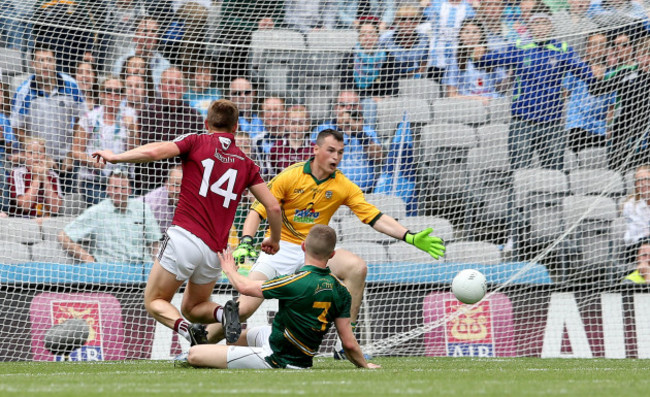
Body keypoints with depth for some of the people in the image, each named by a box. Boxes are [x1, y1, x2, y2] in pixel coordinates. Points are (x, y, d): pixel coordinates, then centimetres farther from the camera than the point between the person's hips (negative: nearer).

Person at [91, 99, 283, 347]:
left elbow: (154, 152, -12)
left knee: (154, 302, 10)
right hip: (215, 251, 4)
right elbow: (273, 207, 10)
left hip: (185, 236, -4)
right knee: (192, 308, 23)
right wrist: (274, 240, 27)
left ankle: (186, 330, -21)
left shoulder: (196, 142, 4)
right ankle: (223, 313, -11)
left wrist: (116, 157, 1)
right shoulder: (246, 164, 14)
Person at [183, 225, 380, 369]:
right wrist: (364, 364, 14)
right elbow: (349, 342, -5)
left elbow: (244, 287, -10)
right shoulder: (340, 290, -8)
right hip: (303, 361, 8)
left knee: (194, 354, -9)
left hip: (275, 360, -8)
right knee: (251, 333, 39)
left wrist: (230, 270, 12)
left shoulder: (297, 283, -24)